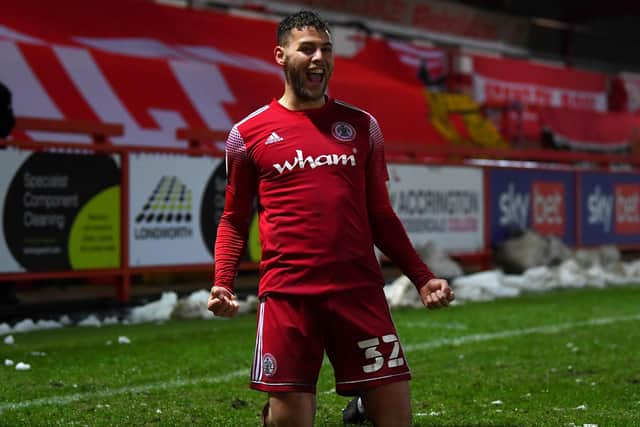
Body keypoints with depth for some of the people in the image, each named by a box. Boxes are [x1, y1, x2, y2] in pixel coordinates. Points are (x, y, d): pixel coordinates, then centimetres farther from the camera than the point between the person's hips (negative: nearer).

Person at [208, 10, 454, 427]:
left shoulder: (361, 125, 11)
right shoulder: (248, 133, 6)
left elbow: (380, 216, 16)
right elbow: (234, 219, 12)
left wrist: (422, 277, 8)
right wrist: (222, 283, -3)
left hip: (360, 289, 2)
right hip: (286, 293, -2)